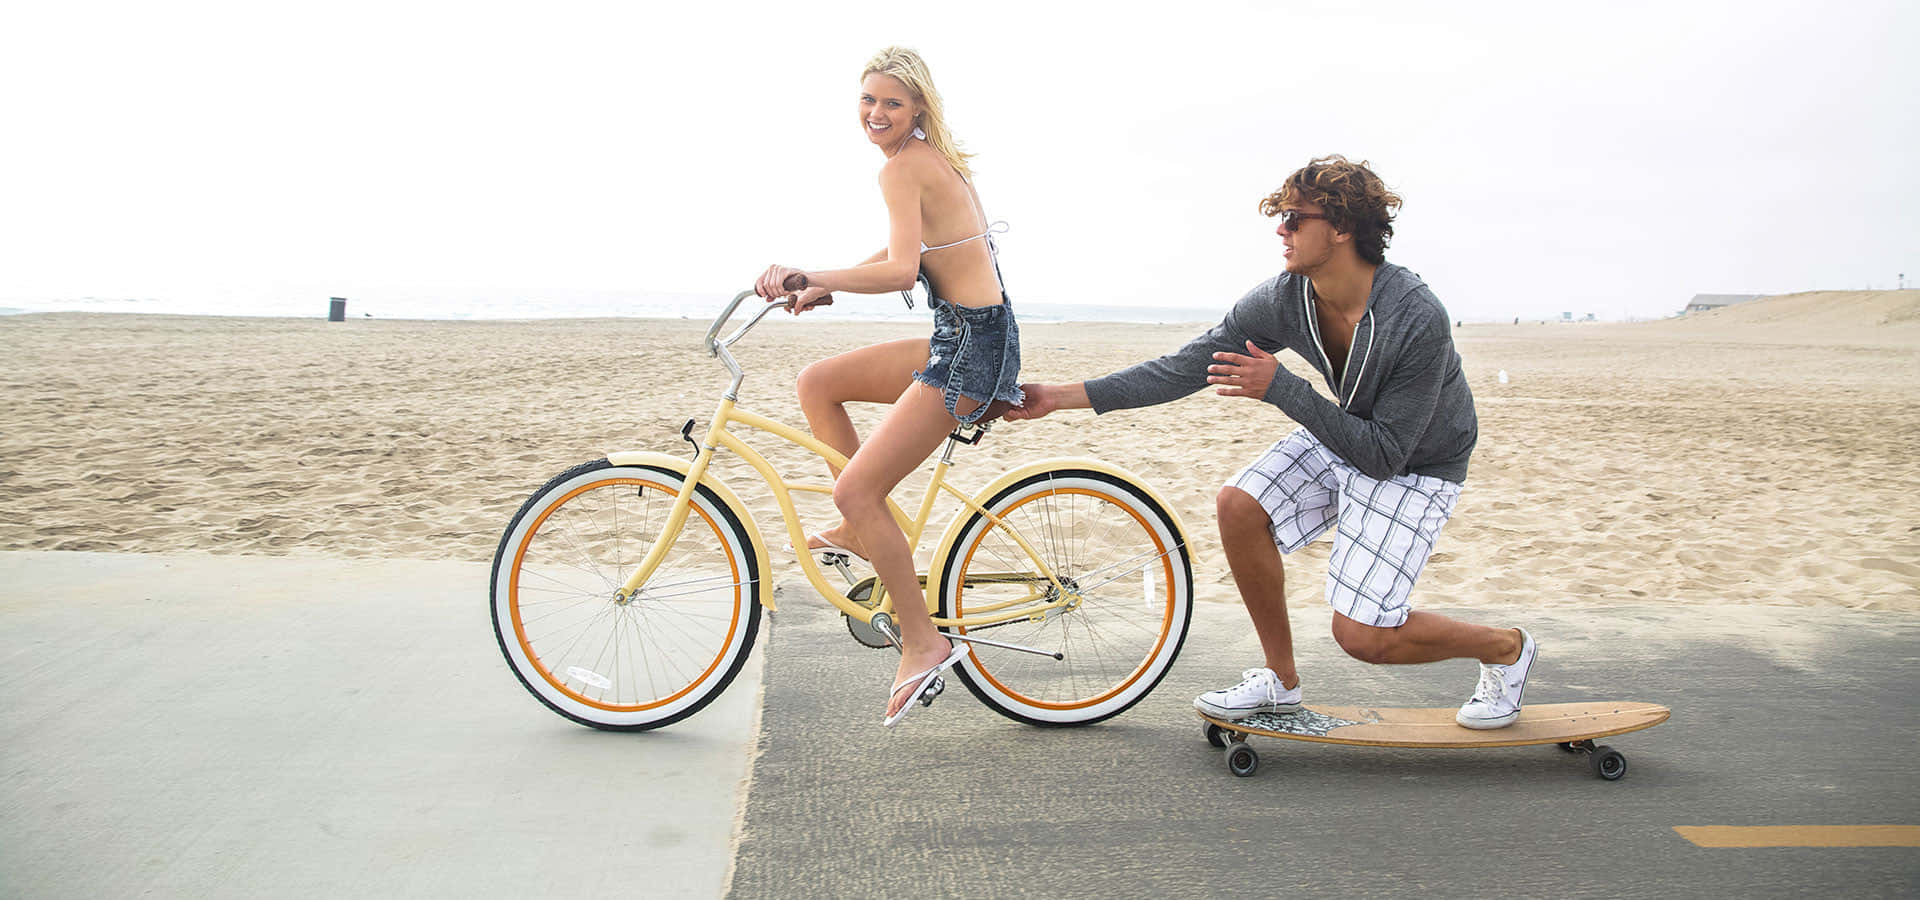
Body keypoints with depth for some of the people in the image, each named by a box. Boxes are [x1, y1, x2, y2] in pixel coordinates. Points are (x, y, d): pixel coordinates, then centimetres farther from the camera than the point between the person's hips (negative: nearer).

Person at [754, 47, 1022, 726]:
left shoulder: (902, 167, -13)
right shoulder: (936, 159, 16)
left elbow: (901, 269, -26)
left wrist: (813, 276, -27)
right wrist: (823, 287, 20)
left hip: (970, 347, -10)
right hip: (963, 338, 10)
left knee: (856, 490, -11)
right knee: (818, 382, 17)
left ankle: (923, 642, -2)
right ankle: (863, 529, 22)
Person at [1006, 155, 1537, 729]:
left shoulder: (1418, 320, -33)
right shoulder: (1283, 300, -16)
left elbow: (1384, 454, -29)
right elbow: (1184, 368, -14)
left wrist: (1281, 388, -32)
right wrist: (1063, 396, -18)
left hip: (1416, 464, -6)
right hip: (1345, 433, 6)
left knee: (1361, 634, -14)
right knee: (1240, 504, -16)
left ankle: (1505, 649, 18)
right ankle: (1280, 681, 3)